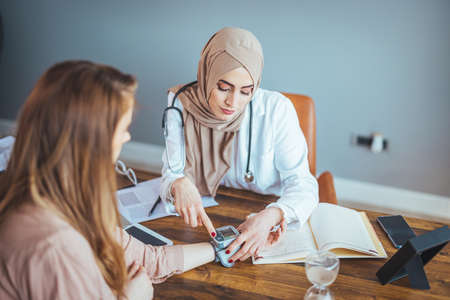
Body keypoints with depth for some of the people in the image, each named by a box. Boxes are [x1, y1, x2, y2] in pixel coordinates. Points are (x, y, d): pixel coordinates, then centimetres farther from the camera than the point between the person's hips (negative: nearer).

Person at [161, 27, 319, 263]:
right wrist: (179, 185, -34)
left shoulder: (276, 109, -17)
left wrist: (270, 217, -37)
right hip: (204, 221, 3)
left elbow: (302, 184, -16)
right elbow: (171, 175, -8)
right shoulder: (181, 104, -11)